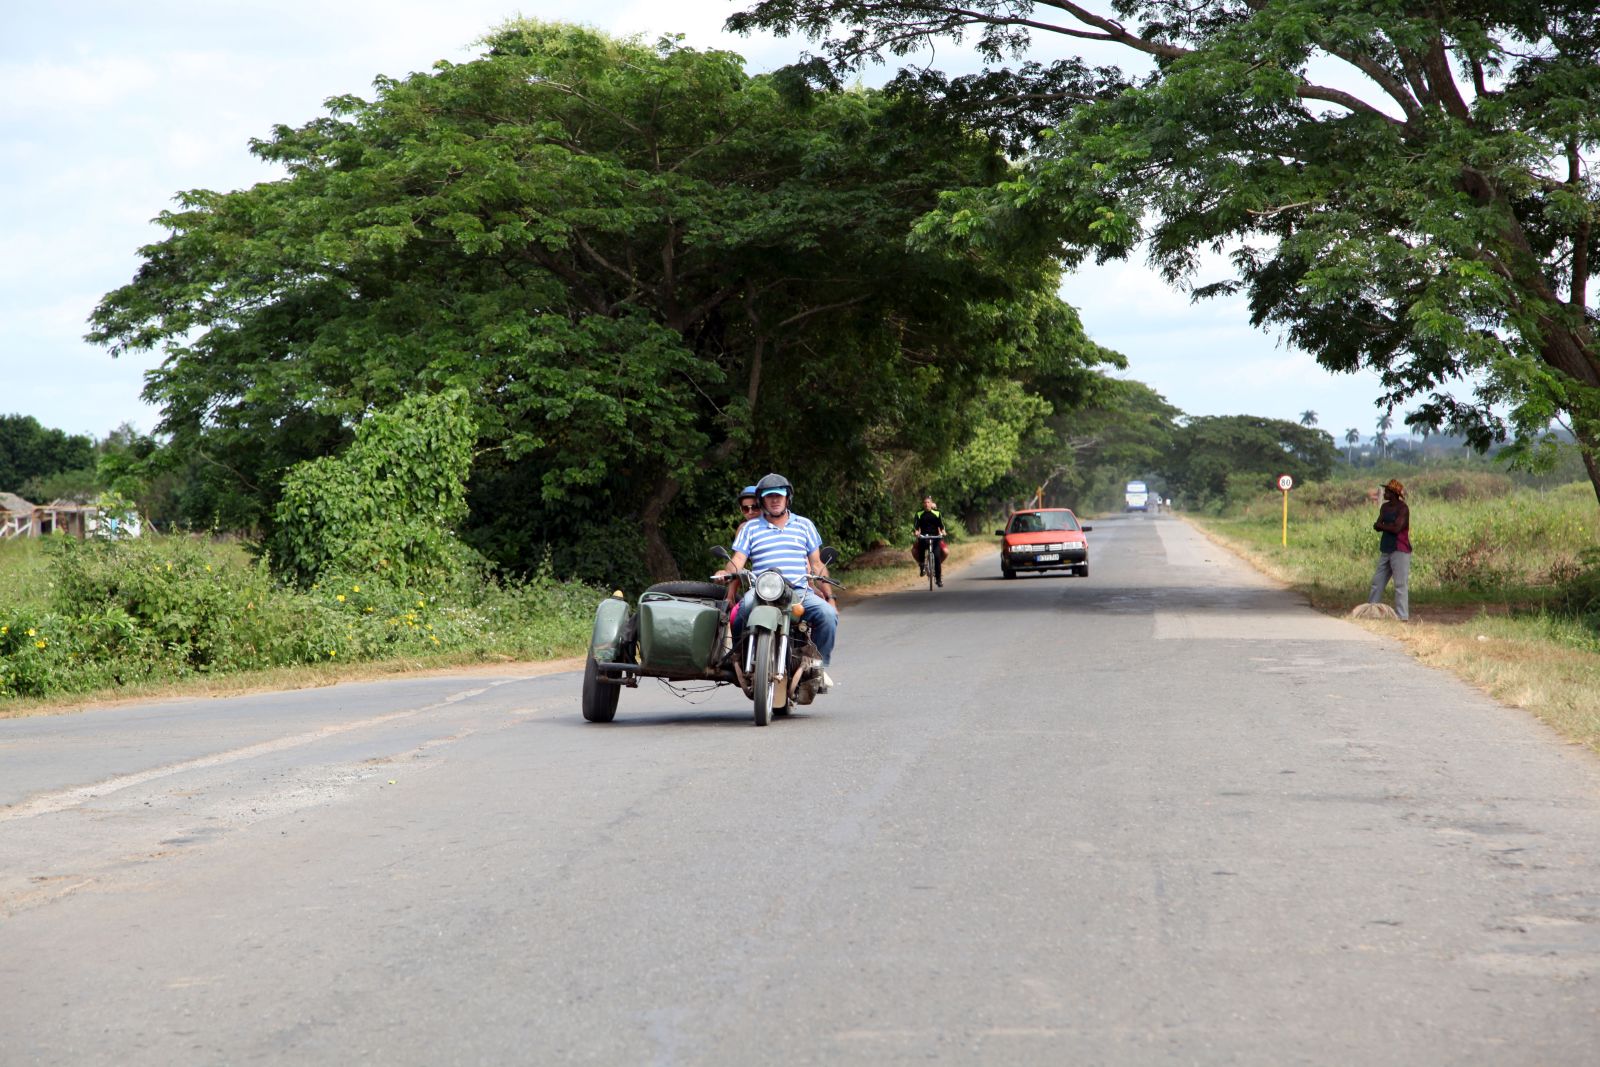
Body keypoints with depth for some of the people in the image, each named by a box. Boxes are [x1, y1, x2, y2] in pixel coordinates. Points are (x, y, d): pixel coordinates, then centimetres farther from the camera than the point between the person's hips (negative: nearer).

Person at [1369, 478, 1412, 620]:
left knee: (1400, 584, -9)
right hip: (1386, 550, 8)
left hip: (1400, 550, -8)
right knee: (1377, 581, 10)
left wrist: (1381, 525, -6)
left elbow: (1396, 528, -20)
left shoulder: (1402, 508, -11)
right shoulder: (1385, 507, 12)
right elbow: (1377, 527, 7)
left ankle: (1402, 616, -10)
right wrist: (1389, 526, -13)